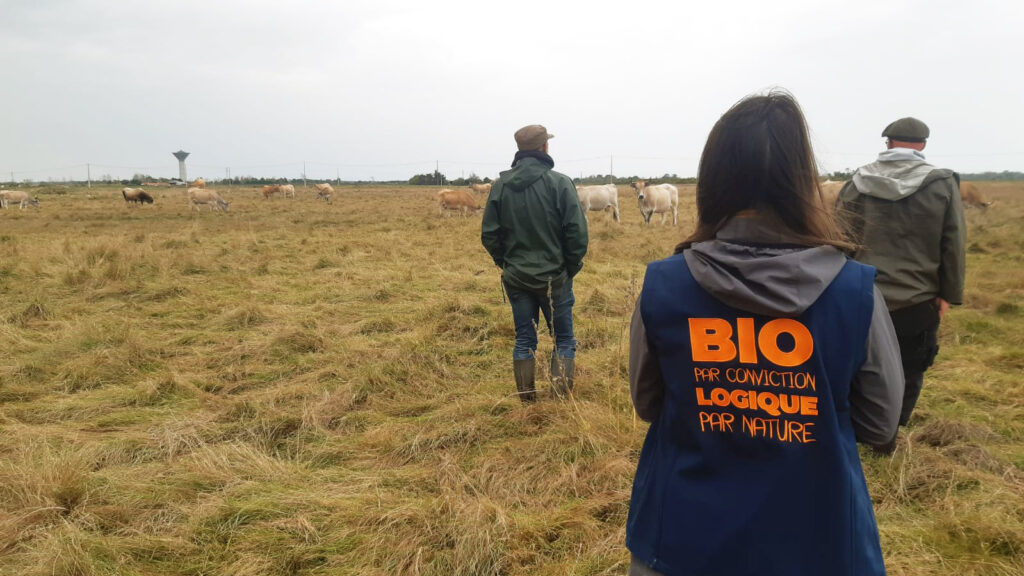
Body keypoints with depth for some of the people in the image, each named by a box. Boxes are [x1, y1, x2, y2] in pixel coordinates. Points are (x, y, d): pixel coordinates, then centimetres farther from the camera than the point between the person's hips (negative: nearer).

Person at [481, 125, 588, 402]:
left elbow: (489, 234, 1)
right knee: (564, 339, 10)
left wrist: (506, 263, 14)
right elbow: (577, 232, -14)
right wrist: (571, 268, 0)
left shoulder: (501, 185, -1)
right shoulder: (559, 182, -12)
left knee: (524, 340, 13)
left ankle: (527, 400, 19)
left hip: (516, 278, 3)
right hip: (554, 277, -3)